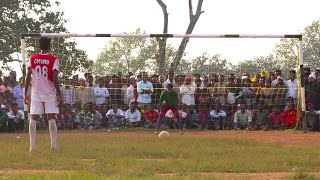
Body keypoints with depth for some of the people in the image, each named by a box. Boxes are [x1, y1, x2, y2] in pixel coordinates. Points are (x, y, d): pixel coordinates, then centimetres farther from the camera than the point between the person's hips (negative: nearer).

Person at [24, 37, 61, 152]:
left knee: (33, 119, 6)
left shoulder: (32, 59, 1)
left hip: (36, 93, 2)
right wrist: (59, 95, -5)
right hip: (50, 94, -2)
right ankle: (53, 146, -4)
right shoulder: (53, 60, -6)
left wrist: (25, 94, 7)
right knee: (51, 119, 0)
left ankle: (32, 146, 1)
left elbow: (28, 77, 0)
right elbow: (55, 79, -10)